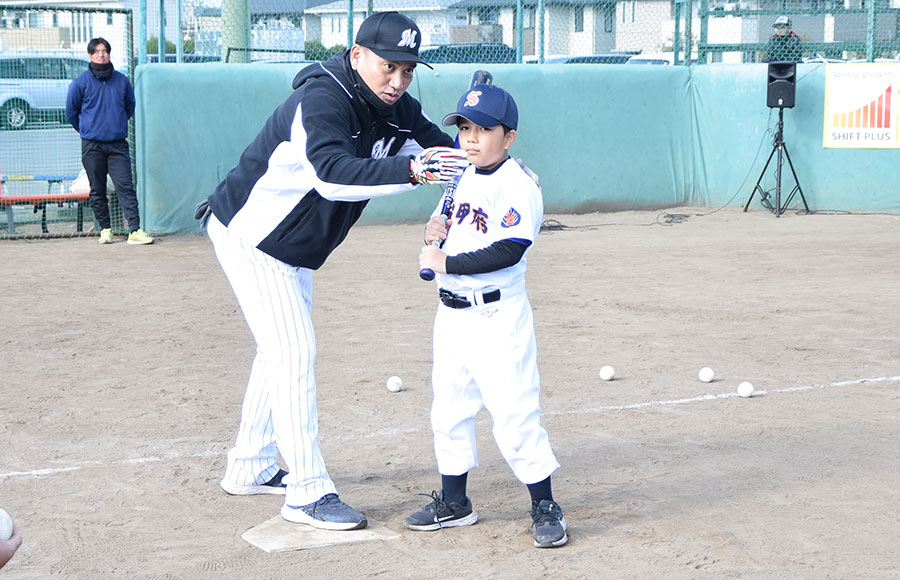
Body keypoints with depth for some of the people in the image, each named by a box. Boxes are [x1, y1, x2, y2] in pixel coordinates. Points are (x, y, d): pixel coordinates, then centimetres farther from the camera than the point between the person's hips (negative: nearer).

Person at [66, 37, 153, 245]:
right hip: (92, 146, 0)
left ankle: (135, 230, -12)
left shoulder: (121, 80, 5)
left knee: (126, 186, -8)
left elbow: (129, 106, 21)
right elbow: (71, 112, 11)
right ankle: (105, 229, 16)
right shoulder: (81, 83, 0)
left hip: (118, 144, 0)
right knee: (97, 190, 5)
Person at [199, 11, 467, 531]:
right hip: (248, 233, -9)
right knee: (294, 353, -11)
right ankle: (308, 493, -6)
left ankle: (251, 469, 32)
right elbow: (333, 174, -46)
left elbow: (451, 154, -2)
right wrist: (410, 170, -57)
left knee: (282, 351, 18)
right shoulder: (321, 100, -30)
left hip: (292, 249, 10)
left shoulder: (398, 110, -4)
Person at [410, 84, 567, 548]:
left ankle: (545, 507, 7)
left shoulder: (518, 185, -15)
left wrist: (446, 262, -20)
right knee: (448, 408, 14)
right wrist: (439, 228, 4)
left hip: (498, 315, -8)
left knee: (514, 413, -7)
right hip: (451, 313, 8)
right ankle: (454, 502, 28)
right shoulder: (464, 178, 11)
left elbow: (508, 252, -24)